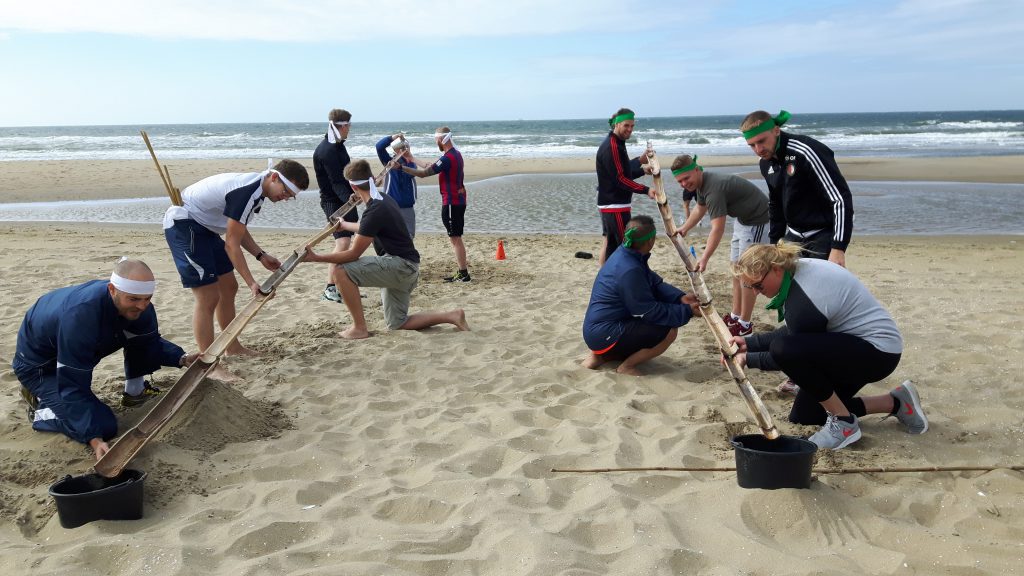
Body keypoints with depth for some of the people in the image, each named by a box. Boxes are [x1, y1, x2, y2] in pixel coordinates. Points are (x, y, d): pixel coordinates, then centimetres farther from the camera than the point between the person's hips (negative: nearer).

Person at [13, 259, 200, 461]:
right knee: (104, 426, -20)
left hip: (76, 352, 7)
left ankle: (134, 391, 11)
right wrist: (95, 440, -45)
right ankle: (40, 408, 3)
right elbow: (73, 387, -39)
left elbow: (151, 343, -3)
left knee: (142, 333, -8)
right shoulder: (80, 316, -42)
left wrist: (182, 359, -22)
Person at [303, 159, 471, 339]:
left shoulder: (375, 211, -20)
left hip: (400, 264, -10)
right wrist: (344, 225, 48)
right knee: (396, 324, 16)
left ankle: (359, 328, -9)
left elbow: (353, 254, -18)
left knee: (341, 271, -16)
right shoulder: (385, 200, 9)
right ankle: (452, 316, 11)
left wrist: (316, 257, -12)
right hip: (407, 268, 10)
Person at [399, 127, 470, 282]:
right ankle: (462, 270, 19)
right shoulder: (456, 154, 11)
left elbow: (423, 173, -20)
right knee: (456, 237, 15)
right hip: (458, 200, 9)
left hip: (451, 202, -9)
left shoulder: (447, 158, -19)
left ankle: (463, 274, -1)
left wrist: (401, 167, -17)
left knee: (455, 238, -4)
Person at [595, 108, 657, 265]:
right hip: (615, 205, -10)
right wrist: (646, 190, -26)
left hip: (608, 204, 10)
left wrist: (642, 170, 6)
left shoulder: (617, 144, 16)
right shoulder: (611, 147, -17)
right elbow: (619, 178, -22)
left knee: (610, 243, 14)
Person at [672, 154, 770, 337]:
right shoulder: (702, 183, -1)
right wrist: (684, 229, 25)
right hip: (743, 218, 10)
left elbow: (718, 229, -34)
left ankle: (745, 324, -1)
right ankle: (736, 315, 23)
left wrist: (704, 258, -37)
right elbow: (700, 209, 22)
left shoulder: (714, 188, -31)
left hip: (756, 220, -10)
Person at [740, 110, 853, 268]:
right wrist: (774, 243, 16)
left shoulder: (805, 152, -22)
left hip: (823, 236, -8)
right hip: (794, 237, 8)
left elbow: (841, 199, -24)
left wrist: (838, 248, -28)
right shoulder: (766, 163, 4)